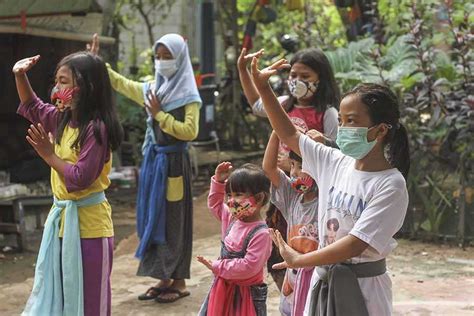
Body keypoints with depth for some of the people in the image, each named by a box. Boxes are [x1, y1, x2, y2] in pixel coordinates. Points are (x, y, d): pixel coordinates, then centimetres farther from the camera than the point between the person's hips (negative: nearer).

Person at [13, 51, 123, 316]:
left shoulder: (96, 128, -22)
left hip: (87, 225, -9)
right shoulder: (63, 119, 4)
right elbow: (32, 108, 23)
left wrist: (49, 155, -17)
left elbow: (80, 179, -26)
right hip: (62, 219, 9)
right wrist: (20, 76, 9)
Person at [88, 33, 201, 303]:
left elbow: (190, 132, -18)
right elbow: (119, 82, 21)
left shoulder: (189, 96, -8)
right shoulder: (151, 90, 9)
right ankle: (164, 278, 18)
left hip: (174, 163, -6)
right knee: (152, 219, 8)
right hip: (153, 161, 6)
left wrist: (159, 114, -15)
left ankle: (179, 282, 8)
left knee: (173, 221, -2)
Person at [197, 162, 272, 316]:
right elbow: (215, 205, 20)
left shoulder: (261, 234, -25)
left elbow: (248, 266, -29)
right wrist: (218, 181, 5)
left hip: (246, 294, -8)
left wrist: (217, 267, -20)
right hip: (223, 290, 8)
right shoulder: (232, 219, 0)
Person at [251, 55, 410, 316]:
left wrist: (299, 260, -17)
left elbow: (356, 243, -22)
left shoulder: (391, 185, -16)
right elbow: (289, 136, 12)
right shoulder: (335, 162, 2)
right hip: (323, 279, 6)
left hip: (362, 286, -6)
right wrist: (262, 87, 6)